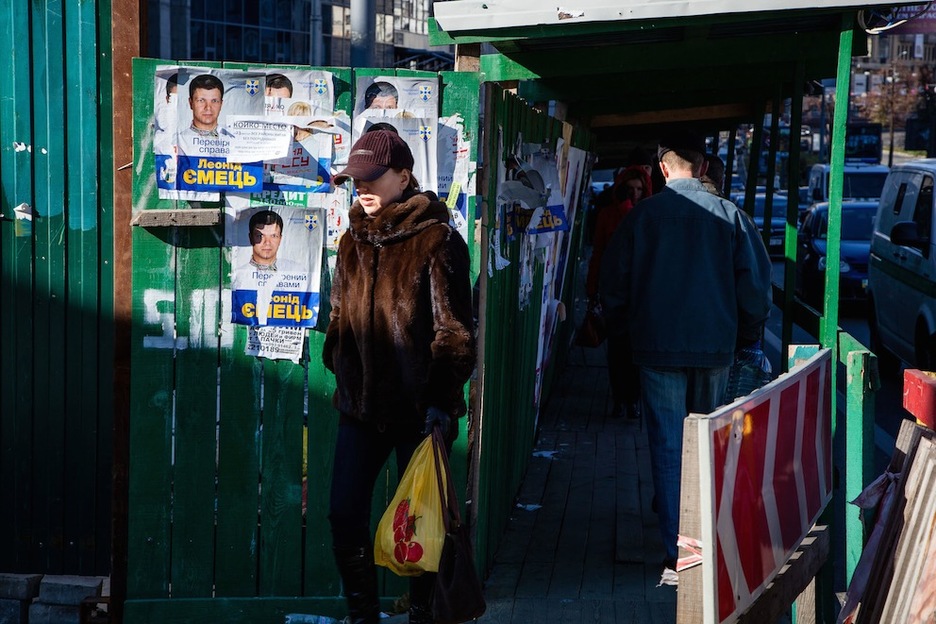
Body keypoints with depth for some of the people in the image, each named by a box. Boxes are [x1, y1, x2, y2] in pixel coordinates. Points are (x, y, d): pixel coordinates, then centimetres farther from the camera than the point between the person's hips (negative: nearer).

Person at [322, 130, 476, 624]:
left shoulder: (436, 240, -10)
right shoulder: (354, 240, 10)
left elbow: (454, 329, -12)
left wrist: (443, 400, -17)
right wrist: (339, 371, 13)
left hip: (417, 409, -5)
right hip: (361, 403, 5)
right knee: (345, 515, 4)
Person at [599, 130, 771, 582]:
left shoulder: (643, 214, -4)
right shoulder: (729, 215, -2)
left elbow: (613, 283, 1)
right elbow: (757, 283, 0)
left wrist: (625, 326, 18)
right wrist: (746, 334, 15)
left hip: (658, 346, -2)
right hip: (715, 346, 2)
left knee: (668, 447, 1)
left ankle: (678, 556, -3)